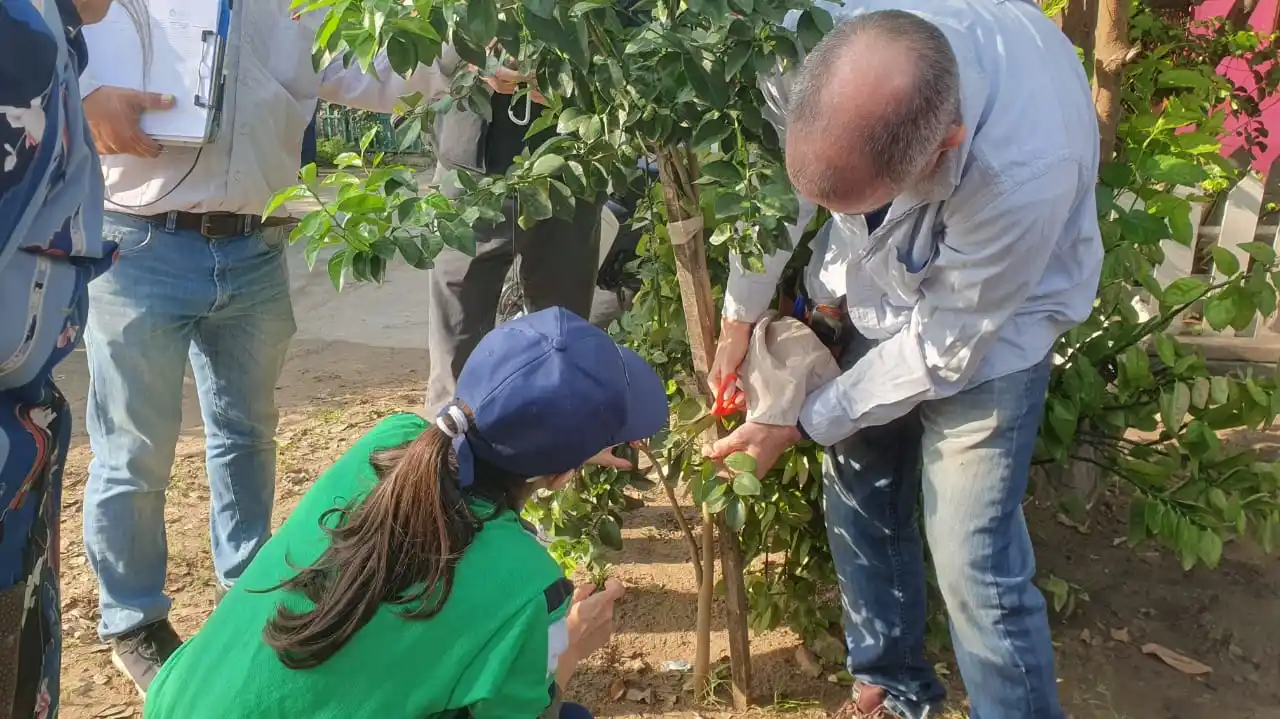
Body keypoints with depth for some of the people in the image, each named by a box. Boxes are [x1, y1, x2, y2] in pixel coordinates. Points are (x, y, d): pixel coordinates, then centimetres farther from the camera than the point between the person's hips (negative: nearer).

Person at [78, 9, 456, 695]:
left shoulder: (301, 14, 12)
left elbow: (376, 73, 6)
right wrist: (86, 96, -21)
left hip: (257, 254, 4)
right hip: (139, 250, -4)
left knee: (247, 434, 18)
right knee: (135, 454, 5)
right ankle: (134, 623, 23)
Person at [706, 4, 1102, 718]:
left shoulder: (1025, 173, -42)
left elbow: (941, 347, -24)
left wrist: (801, 425, -15)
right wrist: (741, 315, 2)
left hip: (989, 322, -5)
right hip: (880, 294, 5)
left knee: (973, 565, -8)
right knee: (859, 503, 13)